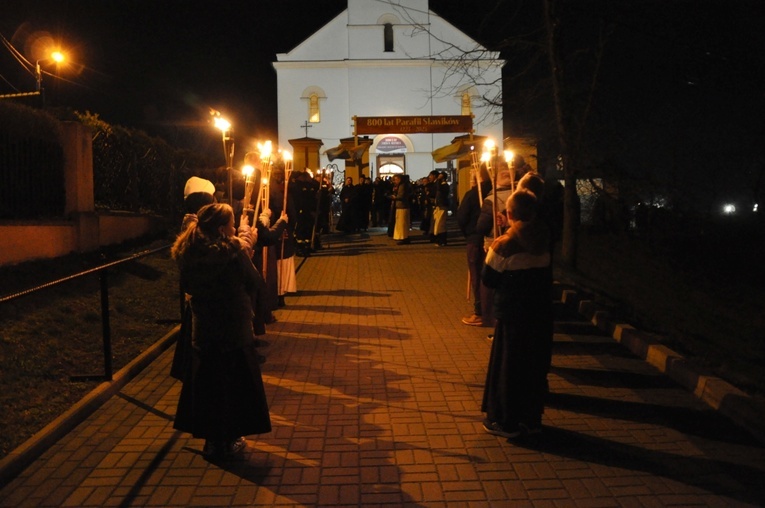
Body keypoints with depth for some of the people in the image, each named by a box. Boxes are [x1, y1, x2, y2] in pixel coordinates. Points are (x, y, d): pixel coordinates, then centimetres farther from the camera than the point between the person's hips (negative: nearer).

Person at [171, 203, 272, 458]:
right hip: (235, 329, -4)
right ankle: (227, 441, 20)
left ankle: (211, 437, 26)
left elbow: (188, 286, 8)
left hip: (202, 327, 5)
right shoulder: (233, 251, -19)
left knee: (206, 382, 17)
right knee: (234, 383, 11)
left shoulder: (187, 253, -4)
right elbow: (256, 284, -11)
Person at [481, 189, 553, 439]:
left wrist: (490, 255, 6)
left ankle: (507, 422, 16)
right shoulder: (544, 240, 0)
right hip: (541, 313, 5)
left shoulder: (504, 244, -16)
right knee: (536, 365, 15)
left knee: (507, 365, 7)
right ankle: (532, 419, 26)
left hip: (512, 314, -5)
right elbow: (546, 275, 10)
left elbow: (488, 279, -9)